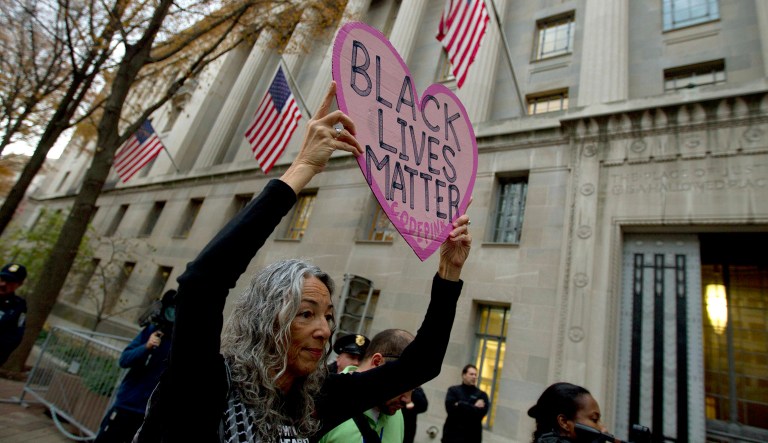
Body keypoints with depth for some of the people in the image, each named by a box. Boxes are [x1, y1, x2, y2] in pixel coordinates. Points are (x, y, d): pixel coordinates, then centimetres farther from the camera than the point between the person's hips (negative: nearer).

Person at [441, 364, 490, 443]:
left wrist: (460, 405, -8)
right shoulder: (453, 390, 6)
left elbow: (481, 413, -8)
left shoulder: (482, 395, 9)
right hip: (452, 434, 0)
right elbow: (450, 408, -11)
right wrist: (473, 408, -9)